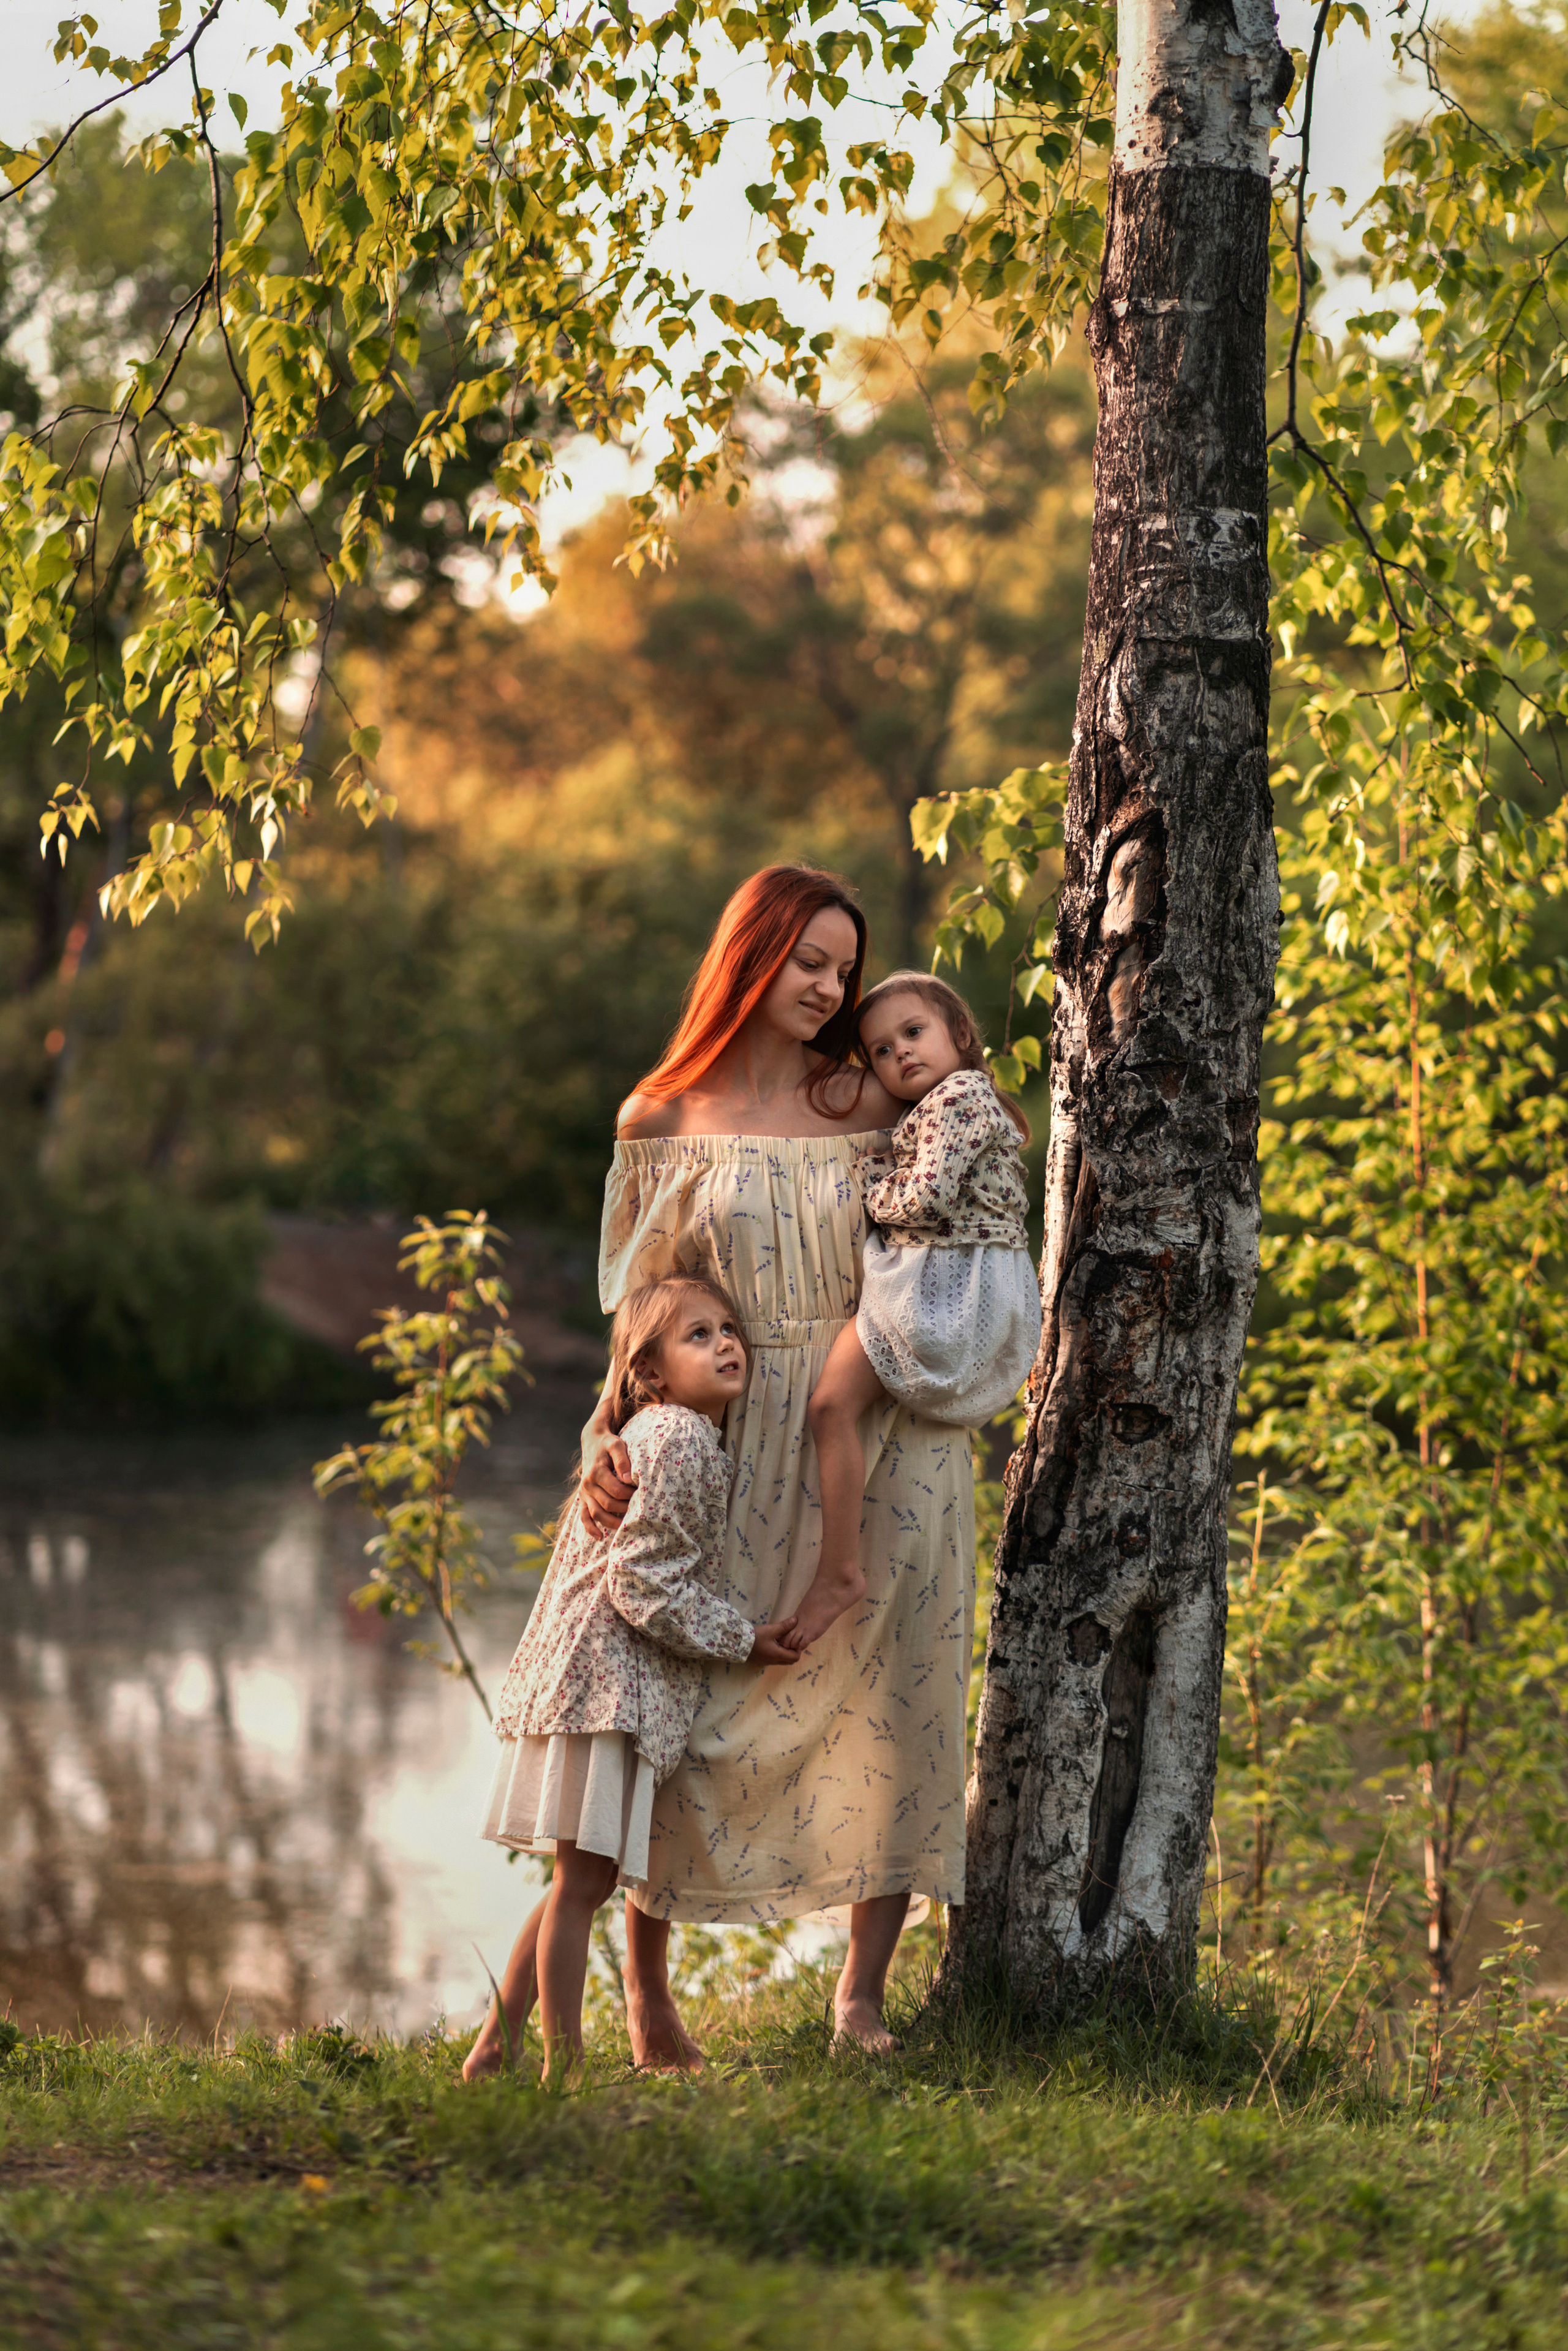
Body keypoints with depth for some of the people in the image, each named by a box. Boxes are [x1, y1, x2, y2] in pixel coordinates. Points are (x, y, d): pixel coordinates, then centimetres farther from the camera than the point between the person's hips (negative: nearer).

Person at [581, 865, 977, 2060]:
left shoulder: (873, 1108, 8)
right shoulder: (662, 1124, 5)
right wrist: (611, 1437, -8)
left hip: (881, 1444, 1)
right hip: (735, 1454, -1)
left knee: (890, 1702, -6)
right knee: (684, 1702, -3)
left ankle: (865, 1994, 2)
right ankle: (645, 1982, 15)